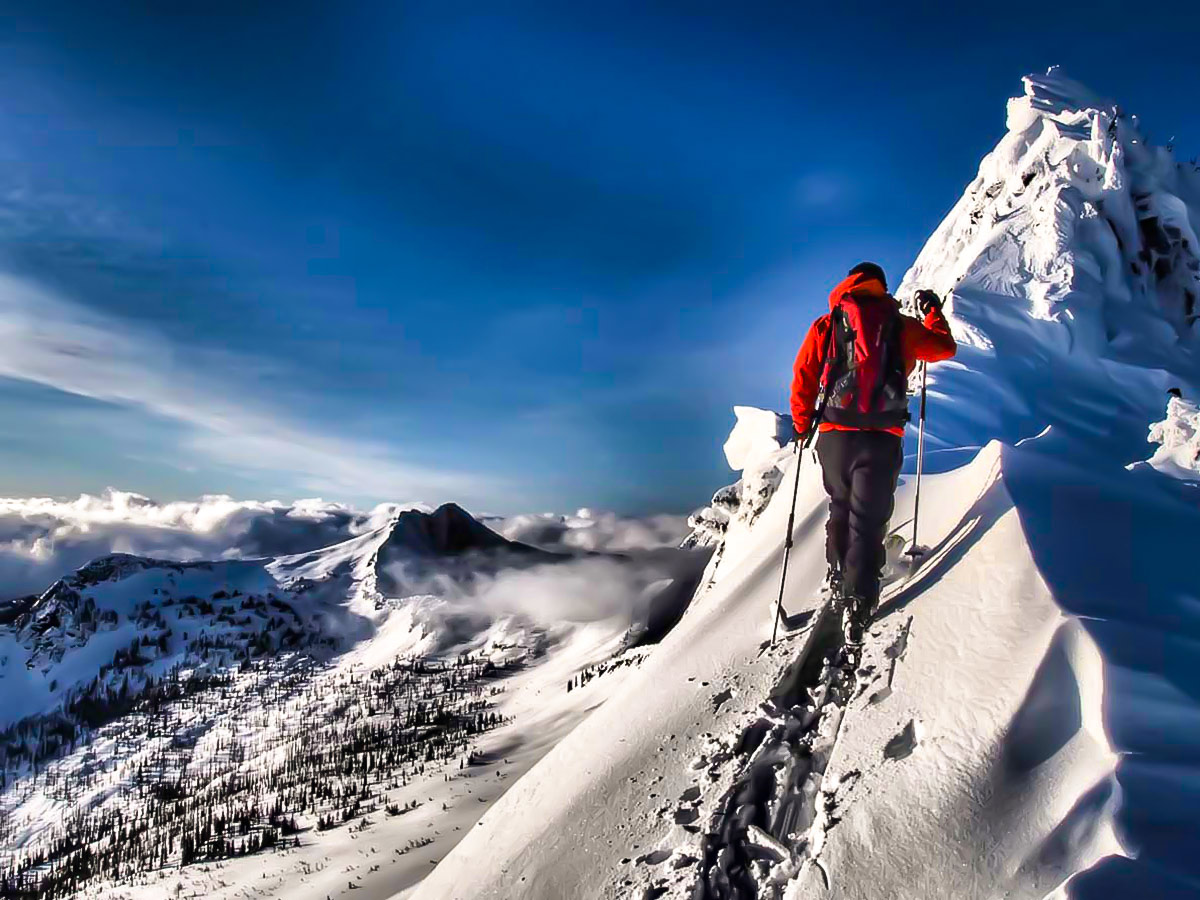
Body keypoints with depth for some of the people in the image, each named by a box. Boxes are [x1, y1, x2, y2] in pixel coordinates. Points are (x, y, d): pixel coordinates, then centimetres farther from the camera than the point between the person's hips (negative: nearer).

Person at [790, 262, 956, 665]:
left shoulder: (825, 326, 5)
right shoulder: (901, 326, 7)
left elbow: (802, 379, 2)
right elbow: (945, 347, 22)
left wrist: (802, 425, 15)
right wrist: (933, 310, 39)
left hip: (834, 435, 1)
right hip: (883, 439, -1)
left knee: (840, 510, 24)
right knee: (868, 523, 0)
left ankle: (838, 578, 33)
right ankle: (856, 610, -9)